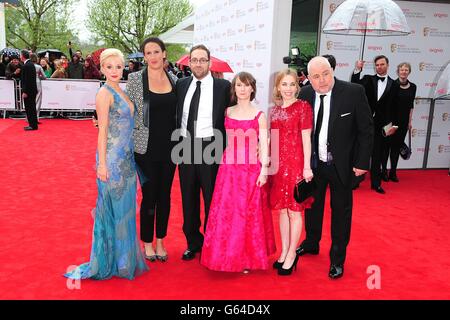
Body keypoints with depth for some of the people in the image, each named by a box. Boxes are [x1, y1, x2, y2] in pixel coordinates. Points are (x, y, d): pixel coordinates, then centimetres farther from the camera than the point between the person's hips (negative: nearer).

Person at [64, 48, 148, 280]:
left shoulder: (120, 92, 12)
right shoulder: (104, 93, -11)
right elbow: (102, 130, -14)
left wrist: (129, 157, 14)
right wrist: (102, 164, -16)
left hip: (126, 157, 8)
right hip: (112, 158, -8)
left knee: (125, 207, 15)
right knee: (113, 208, 2)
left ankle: (124, 258, 28)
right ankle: (110, 261, 17)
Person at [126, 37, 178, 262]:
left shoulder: (174, 80, 5)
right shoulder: (135, 78, -4)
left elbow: (177, 113, 11)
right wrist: (130, 141, -6)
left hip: (169, 147, 3)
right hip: (146, 148, -3)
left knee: (164, 195, 11)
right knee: (149, 197, 4)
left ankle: (160, 242, 27)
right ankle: (147, 242, 23)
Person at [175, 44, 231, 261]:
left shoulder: (223, 86, -4)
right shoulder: (181, 85, 7)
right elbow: (177, 115, 12)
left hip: (210, 149, -4)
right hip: (185, 148, 4)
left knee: (212, 199, 5)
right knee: (188, 199, 13)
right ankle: (193, 242, 30)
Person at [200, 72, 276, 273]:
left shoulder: (259, 116, -1)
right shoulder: (227, 112, 8)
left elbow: (264, 145, -3)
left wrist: (264, 171, -10)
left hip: (251, 169, -3)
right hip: (229, 167, 3)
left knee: (249, 214, 3)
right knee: (225, 212, 3)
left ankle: (248, 258, 16)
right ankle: (226, 256, 18)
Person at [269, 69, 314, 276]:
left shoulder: (303, 106, -3)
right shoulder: (274, 111, 12)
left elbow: (306, 138, -7)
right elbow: (272, 140, 14)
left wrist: (307, 166, -12)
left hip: (295, 163, -5)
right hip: (277, 164, 5)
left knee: (294, 210, 2)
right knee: (282, 209, 11)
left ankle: (291, 255, 14)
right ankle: (284, 252, 23)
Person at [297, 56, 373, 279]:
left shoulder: (353, 92, -16)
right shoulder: (305, 95, -7)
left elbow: (366, 129, -11)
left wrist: (362, 162, -12)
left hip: (342, 164, -3)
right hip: (313, 162, 4)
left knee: (341, 210, 8)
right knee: (312, 204, 20)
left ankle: (337, 259, 25)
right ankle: (311, 244, 44)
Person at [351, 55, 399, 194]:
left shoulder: (393, 84, 6)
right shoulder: (368, 79, 6)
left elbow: (394, 107, 6)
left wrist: (393, 124, 1)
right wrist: (357, 69, -22)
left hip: (381, 124, 0)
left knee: (377, 154, 5)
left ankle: (376, 183, 13)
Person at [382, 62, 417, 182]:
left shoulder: (413, 87, 6)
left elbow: (411, 105, 11)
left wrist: (410, 121, 9)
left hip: (403, 120, 4)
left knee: (397, 145, 8)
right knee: (387, 144, 1)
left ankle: (393, 172, 14)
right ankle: (384, 171, 10)